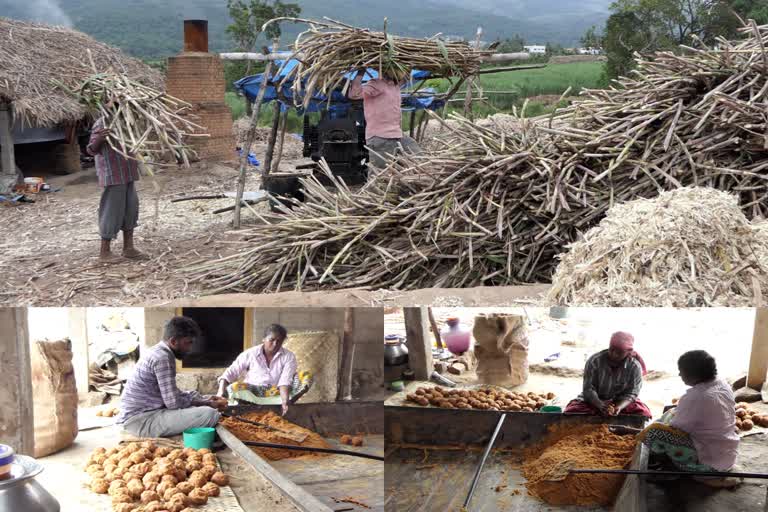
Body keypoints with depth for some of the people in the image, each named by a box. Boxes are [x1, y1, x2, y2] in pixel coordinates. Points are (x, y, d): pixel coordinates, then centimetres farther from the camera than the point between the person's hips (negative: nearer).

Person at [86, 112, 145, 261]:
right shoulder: (101, 124, -11)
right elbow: (91, 150, -16)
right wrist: (99, 139, -35)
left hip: (127, 175, 8)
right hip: (112, 176, -8)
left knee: (131, 209, 9)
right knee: (112, 210, -4)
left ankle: (128, 247, 19)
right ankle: (105, 250, 8)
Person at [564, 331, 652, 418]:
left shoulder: (635, 367, -12)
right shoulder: (594, 361, -15)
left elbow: (631, 393, -12)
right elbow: (588, 389, -16)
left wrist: (619, 407, -34)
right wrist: (600, 405, -37)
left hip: (621, 402, 1)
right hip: (594, 400, -1)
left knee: (644, 413, -25)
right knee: (572, 410, -26)